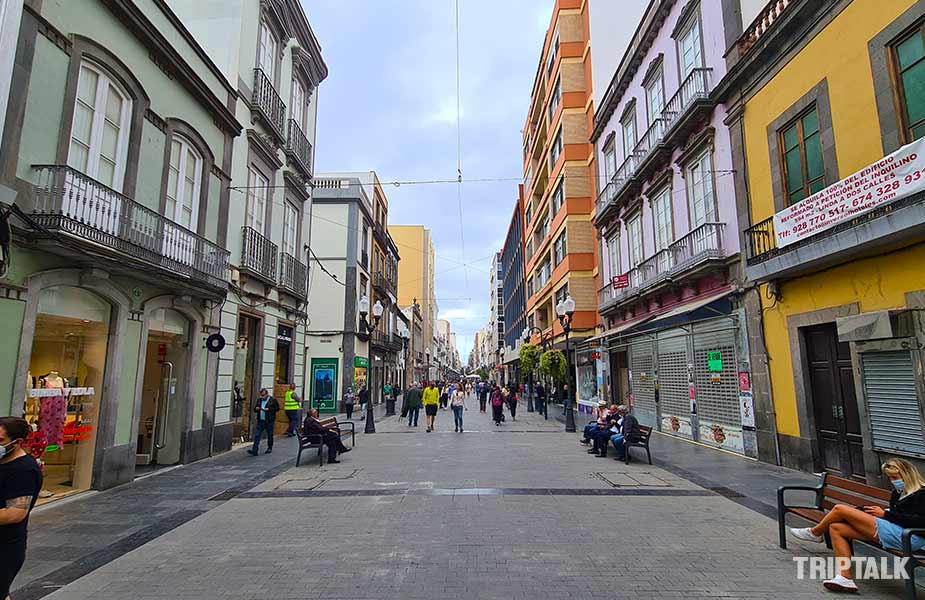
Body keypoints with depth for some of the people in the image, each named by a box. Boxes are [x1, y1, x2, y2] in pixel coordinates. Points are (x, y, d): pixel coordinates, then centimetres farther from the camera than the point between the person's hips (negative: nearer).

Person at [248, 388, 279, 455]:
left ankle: (270, 448, 26)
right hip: (260, 420, 4)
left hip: (269, 421, -4)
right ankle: (254, 451, -5)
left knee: (270, 435, 8)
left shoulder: (272, 400, -4)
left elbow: (277, 408, -7)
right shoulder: (259, 400, 12)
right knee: (257, 435, -4)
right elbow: (254, 409, 20)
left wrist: (269, 409, -18)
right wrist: (256, 409, -4)